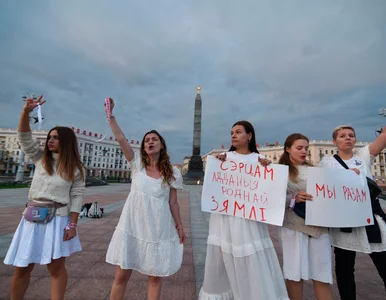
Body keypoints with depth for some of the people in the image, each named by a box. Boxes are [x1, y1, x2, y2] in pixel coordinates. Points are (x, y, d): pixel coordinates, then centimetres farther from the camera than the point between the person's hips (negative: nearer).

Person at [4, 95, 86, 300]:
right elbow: (24, 137, -3)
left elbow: (77, 197, -6)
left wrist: (72, 225, -11)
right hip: (32, 217, 4)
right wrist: (26, 111, -18)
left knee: (56, 267, 5)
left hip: (58, 219, -3)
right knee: (22, 267, 11)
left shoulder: (75, 168, -4)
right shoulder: (40, 158, 7)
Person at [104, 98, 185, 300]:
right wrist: (110, 115, -15)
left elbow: (173, 202, 3)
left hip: (158, 230, 0)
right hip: (132, 227, 1)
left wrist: (179, 226, 1)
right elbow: (121, 139, -10)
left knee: (155, 277, 13)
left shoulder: (172, 173, -1)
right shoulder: (137, 164, 0)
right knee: (121, 275, 10)